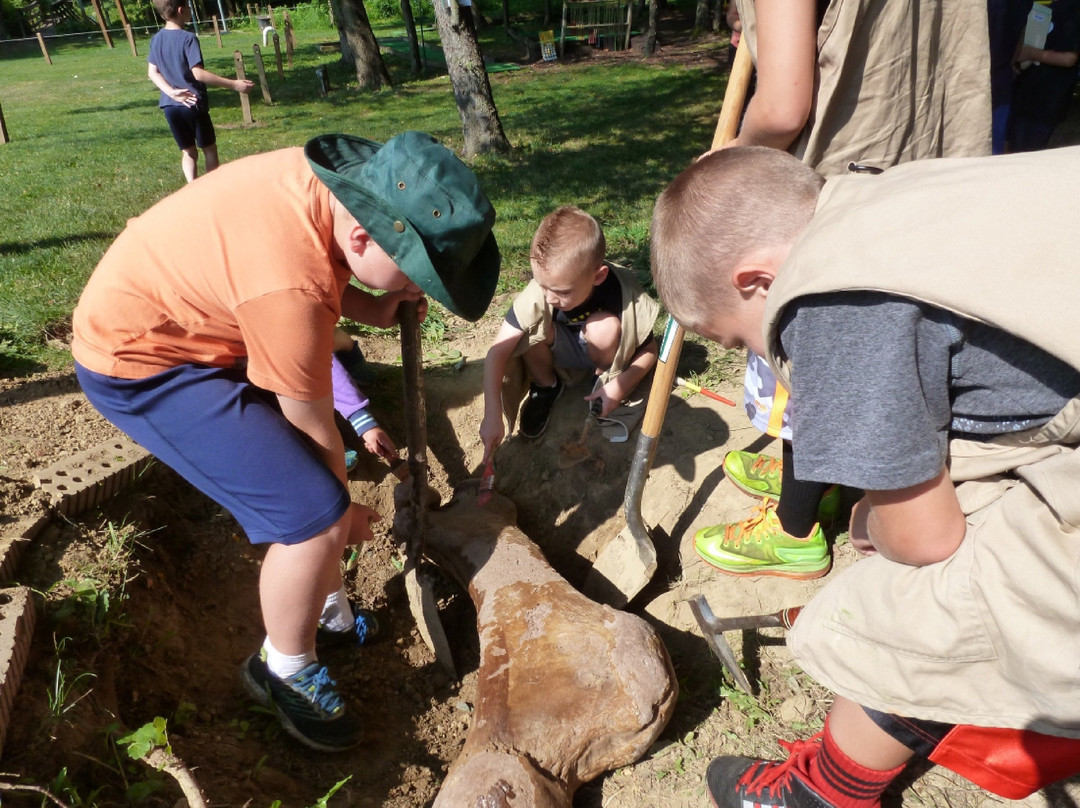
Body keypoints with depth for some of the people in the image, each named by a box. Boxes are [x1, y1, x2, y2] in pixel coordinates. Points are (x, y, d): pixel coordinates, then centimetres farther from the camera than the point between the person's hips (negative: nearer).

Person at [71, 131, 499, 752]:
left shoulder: (326, 180, -14)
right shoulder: (292, 292, -37)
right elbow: (314, 428, -20)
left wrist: (373, 307, -7)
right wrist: (344, 508, -3)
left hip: (193, 317, 9)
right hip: (141, 362, -9)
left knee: (320, 474, 13)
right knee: (315, 515, -15)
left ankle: (331, 611, 34)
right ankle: (285, 672, 12)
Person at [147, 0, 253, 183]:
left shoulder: (156, 39, 6)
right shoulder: (188, 38, -14)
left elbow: (152, 72, 2)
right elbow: (198, 73, -22)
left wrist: (171, 92, -8)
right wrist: (233, 84, -23)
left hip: (169, 105, 6)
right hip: (193, 104, -5)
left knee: (188, 151, 13)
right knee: (209, 148, 11)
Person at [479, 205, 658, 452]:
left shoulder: (625, 295, -32)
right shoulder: (539, 291, -31)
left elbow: (649, 350, -15)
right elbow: (498, 350, -30)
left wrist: (620, 386, -31)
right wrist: (492, 415, -36)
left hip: (602, 356, 0)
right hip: (559, 355, 1)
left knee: (605, 327, -34)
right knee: (532, 325, -31)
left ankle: (605, 378, -1)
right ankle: (546, 386, -1)